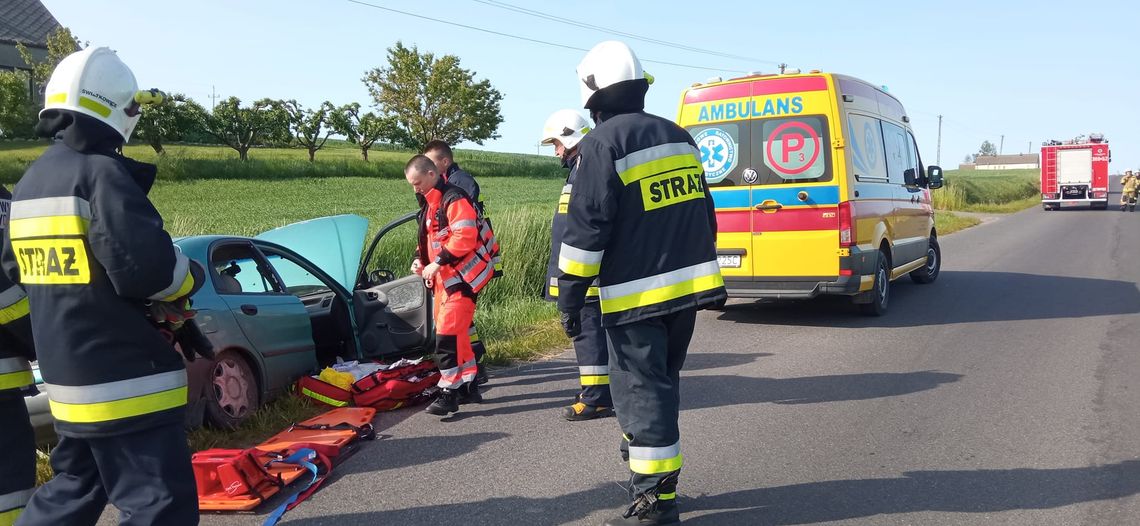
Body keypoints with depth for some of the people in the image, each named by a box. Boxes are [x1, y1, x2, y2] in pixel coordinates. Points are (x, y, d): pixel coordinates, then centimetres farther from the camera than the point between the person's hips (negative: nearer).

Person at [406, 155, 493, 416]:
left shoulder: (454, 199, -15)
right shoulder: (429, 203, 17)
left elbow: (465, 237, -25)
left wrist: (437, 263, -23)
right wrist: (420, 259, 7)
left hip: (461, 276, -10)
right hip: (443, 278, 10)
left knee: (448, 334, -12)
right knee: (457, 333, 14)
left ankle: (449, 392, -7)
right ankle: (468, 385, 24)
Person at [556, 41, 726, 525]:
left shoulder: (603, 143, -10)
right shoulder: (678, 136, 13)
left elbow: (586, 226, -15)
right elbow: (703, 212, 20)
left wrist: (571, 294, -10)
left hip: (637, 294, -8)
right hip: (688, 285, 8)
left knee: (642, 393, 0)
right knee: (660, 385, 20)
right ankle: (649, 464, 34)